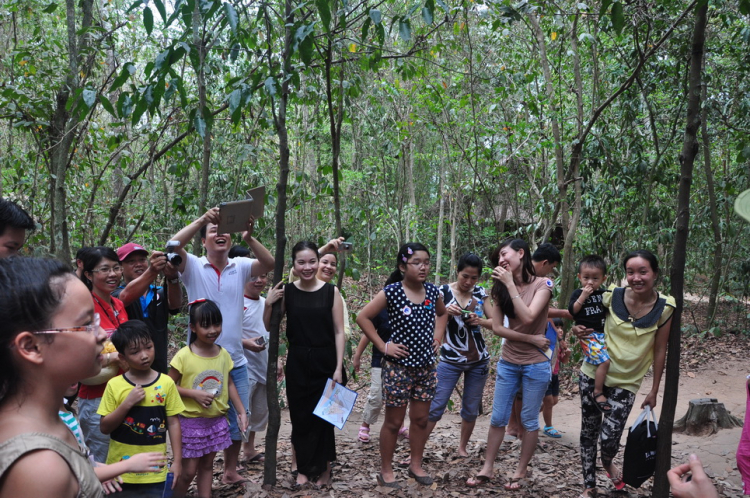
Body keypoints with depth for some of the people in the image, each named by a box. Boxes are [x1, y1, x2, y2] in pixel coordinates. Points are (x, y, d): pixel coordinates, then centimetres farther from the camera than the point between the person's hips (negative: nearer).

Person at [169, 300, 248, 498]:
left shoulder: (223, 354, -1)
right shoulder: (184, 356, -15)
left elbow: (229, 384, 8)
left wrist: (241, 411, 3)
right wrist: (194, 394, -21)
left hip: (217, 420, 4)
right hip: (191, 421, -4)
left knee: (207, 464, 16)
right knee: (188, 471, 3)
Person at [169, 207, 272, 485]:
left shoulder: (240, 267, 1)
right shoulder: (192, 267, -5)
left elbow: (270, 264, -15)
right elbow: (173, 246, -24)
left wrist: (249, 238, -29)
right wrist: (202, 220, -31)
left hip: (236, 362, 3)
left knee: (237, 420, 15)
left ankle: (230, 471, 34)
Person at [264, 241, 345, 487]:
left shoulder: (331, 291, -5)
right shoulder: (286, 292, -1)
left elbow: (338, 332, -4)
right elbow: (269, 327, 4)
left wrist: (338, 367, -9)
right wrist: (268, 304, -13)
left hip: (326, 363, -1)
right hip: (297, 364, 2)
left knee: (323, 416, 7)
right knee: (300, 416, 9)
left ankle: (324, 467, 27)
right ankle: (304, 468, 27)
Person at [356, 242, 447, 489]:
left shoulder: (433, 291, 1)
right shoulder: (391, 292, -14)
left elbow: (442, 313, 22)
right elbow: (363, 317, -11)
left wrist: (438, 337, 7)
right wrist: (382, 346, -13)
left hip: (427, 366, 5)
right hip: (398, 367, -5)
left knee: (420, 419, 14)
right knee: (394, 421, 6)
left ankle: (416, 465, 30)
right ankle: (386, 470, 20)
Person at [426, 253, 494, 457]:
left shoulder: (480, 293, 2)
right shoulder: (443, 292, -7)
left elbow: (495, 323, 5)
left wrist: (481, 321, -15)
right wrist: (445, 312, -25)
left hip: (479, 360, 3)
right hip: (450, 360, -3)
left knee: (471, 408, 9)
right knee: (435, 406, -6)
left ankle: (462, 448, 26)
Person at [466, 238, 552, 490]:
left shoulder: (543, 284, -11)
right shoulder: (501, 288, 2)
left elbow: (528, 318, -24)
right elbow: (497, 327, -5)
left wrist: (511, 284, -22)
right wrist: (531, 339, -15)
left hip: (536, 365, -4)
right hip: (508, 363, 4)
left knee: (529, 421, 8)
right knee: (498, 418, 10)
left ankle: (520, 472, 21)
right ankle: (487, 469, 20)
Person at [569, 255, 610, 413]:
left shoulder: (603, 293, 12)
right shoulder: (577, 293, -2)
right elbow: (572, 311, -14)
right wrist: (583, 296, -20)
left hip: (603, 333, 7)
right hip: (588, 335, -7)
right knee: (604, 361, -21)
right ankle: (598, 393, -10)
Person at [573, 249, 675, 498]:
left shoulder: (664, 308, -13)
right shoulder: (612, 296, -12)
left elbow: (659, 351, -4)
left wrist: (654, 391, 1)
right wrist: (578, 328, -18)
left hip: (626, 382, -1)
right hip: (593, 374, 1)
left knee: (609, 438, -6)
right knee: (589, 431, 10)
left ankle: (607, 462, 31)